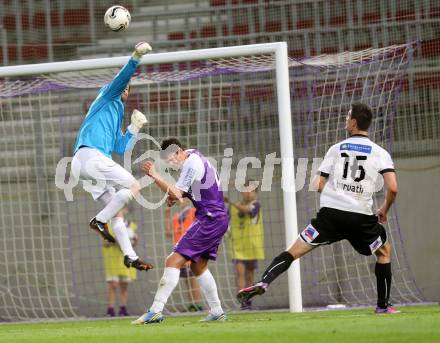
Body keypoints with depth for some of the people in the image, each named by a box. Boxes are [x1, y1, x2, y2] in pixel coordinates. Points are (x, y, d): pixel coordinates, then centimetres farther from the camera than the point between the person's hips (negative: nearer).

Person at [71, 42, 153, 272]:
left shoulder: (116, 114, 33)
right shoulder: (107, 99, 11)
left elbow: (120, 148, 30)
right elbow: (121, 78, -9)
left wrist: (133, 129, 25)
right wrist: (135, 58, -20)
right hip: (90, 155, -9)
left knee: (116, 210, 10)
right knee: (133, 186, -13)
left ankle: (130, 256, 9)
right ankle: (100, 221, -15)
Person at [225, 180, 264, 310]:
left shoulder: (255, 204, -7)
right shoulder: (234, 207, 5)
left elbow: (245, 210, -29)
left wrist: (231, 202, -43)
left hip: (252, 246, -1)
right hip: (238, 246, 1)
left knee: (249, 274, 8)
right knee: (239, 271, -15)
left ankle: (248, 301, 22)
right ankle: (243, 301, -21)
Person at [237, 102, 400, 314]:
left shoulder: (336, 149, 10)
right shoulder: (380, 153, 5)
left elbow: (320, 186, 11)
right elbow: (392, 188, -6)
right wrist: (384, 210, 13)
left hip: (330, 212, 0)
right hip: (361, 217, 0)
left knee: (294, 251, 1)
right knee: (384, 251, 25)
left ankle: (263, 283, -20)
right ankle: (383, 305, 22)